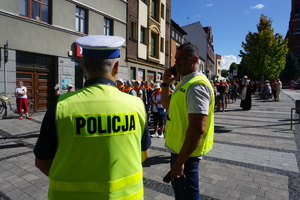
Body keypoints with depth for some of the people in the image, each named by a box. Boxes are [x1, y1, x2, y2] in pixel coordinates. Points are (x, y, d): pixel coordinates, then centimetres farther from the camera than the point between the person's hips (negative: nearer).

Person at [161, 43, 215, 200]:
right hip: (179, 147, 10)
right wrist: (165, 84, 4)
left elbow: (197, 129, -29)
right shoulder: (185, 82, 9)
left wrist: (180, 161, -26)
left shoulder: (196, 85, -23)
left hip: (186, 152, -10)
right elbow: (167, 105, 19)